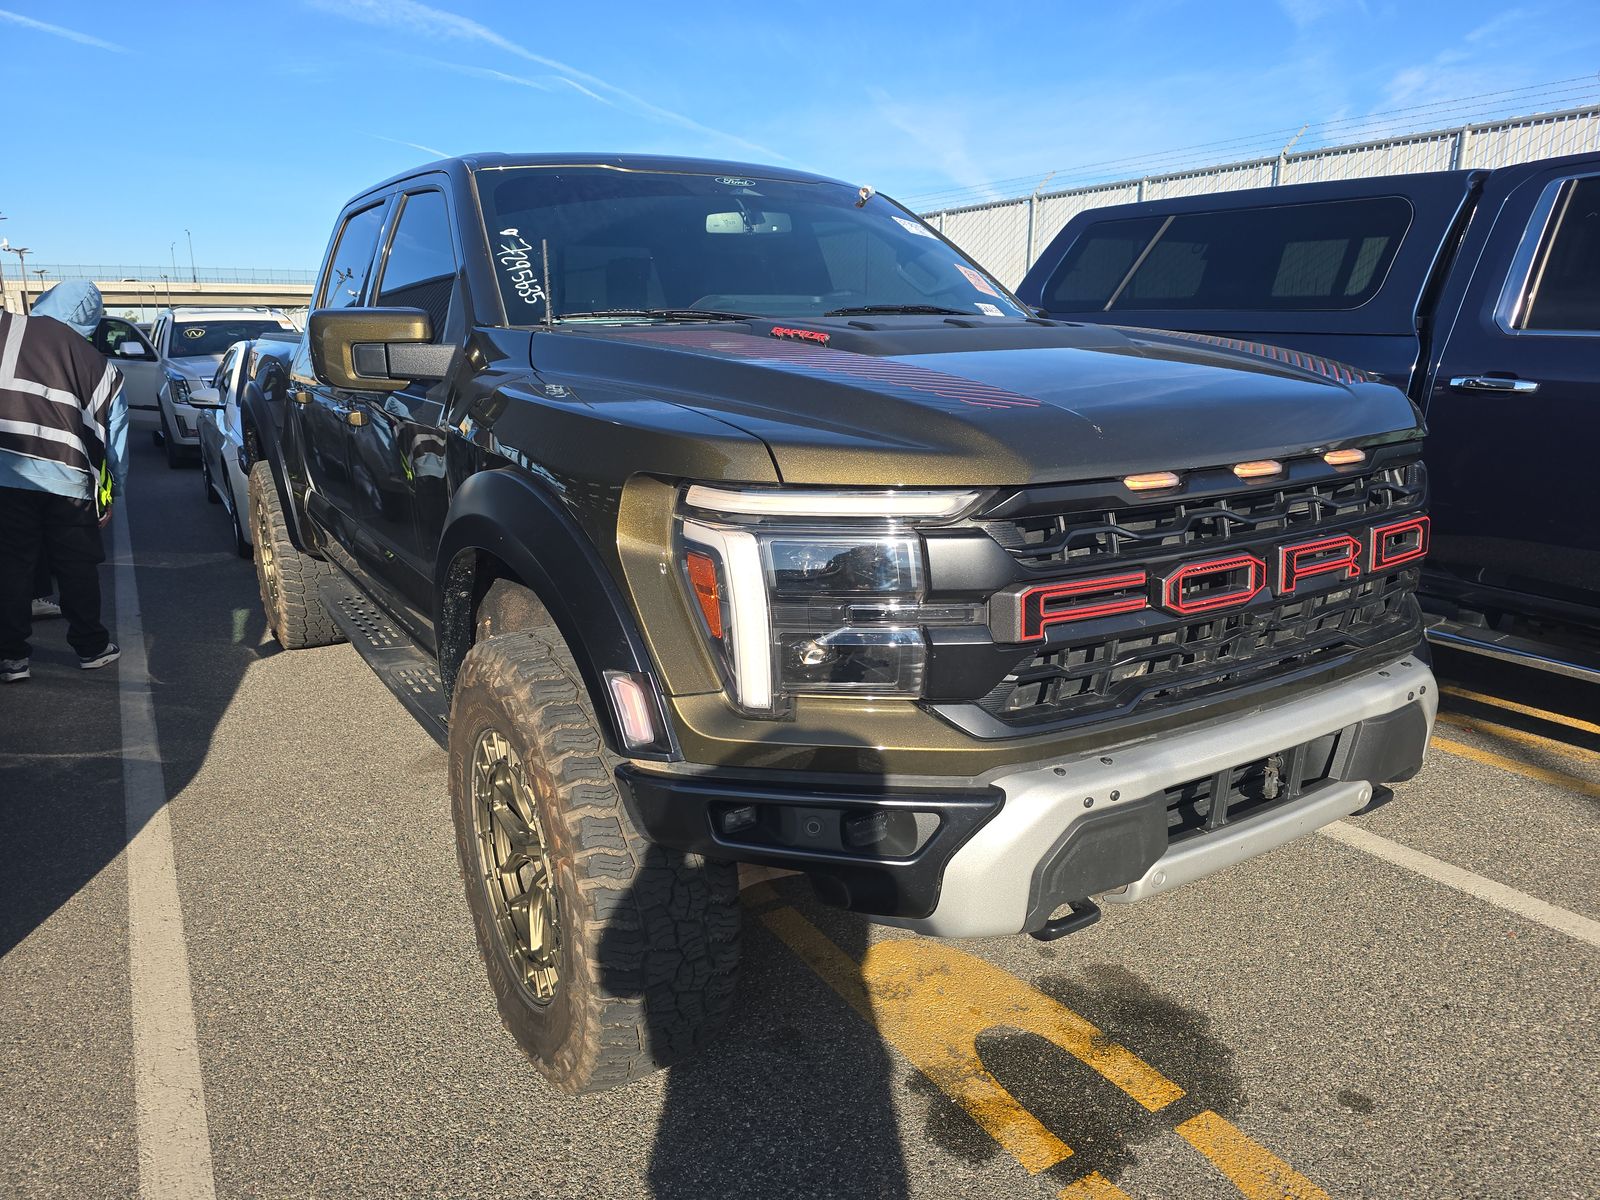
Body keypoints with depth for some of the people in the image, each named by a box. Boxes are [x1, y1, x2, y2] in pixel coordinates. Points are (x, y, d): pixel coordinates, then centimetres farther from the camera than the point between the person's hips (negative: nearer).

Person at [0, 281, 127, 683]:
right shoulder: (100, 367, 4)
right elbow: (115, 439, 8)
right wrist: (110, 493, 16)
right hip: (69, 482, 1)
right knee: (77, 567, 13)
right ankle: (91, 646, 23)